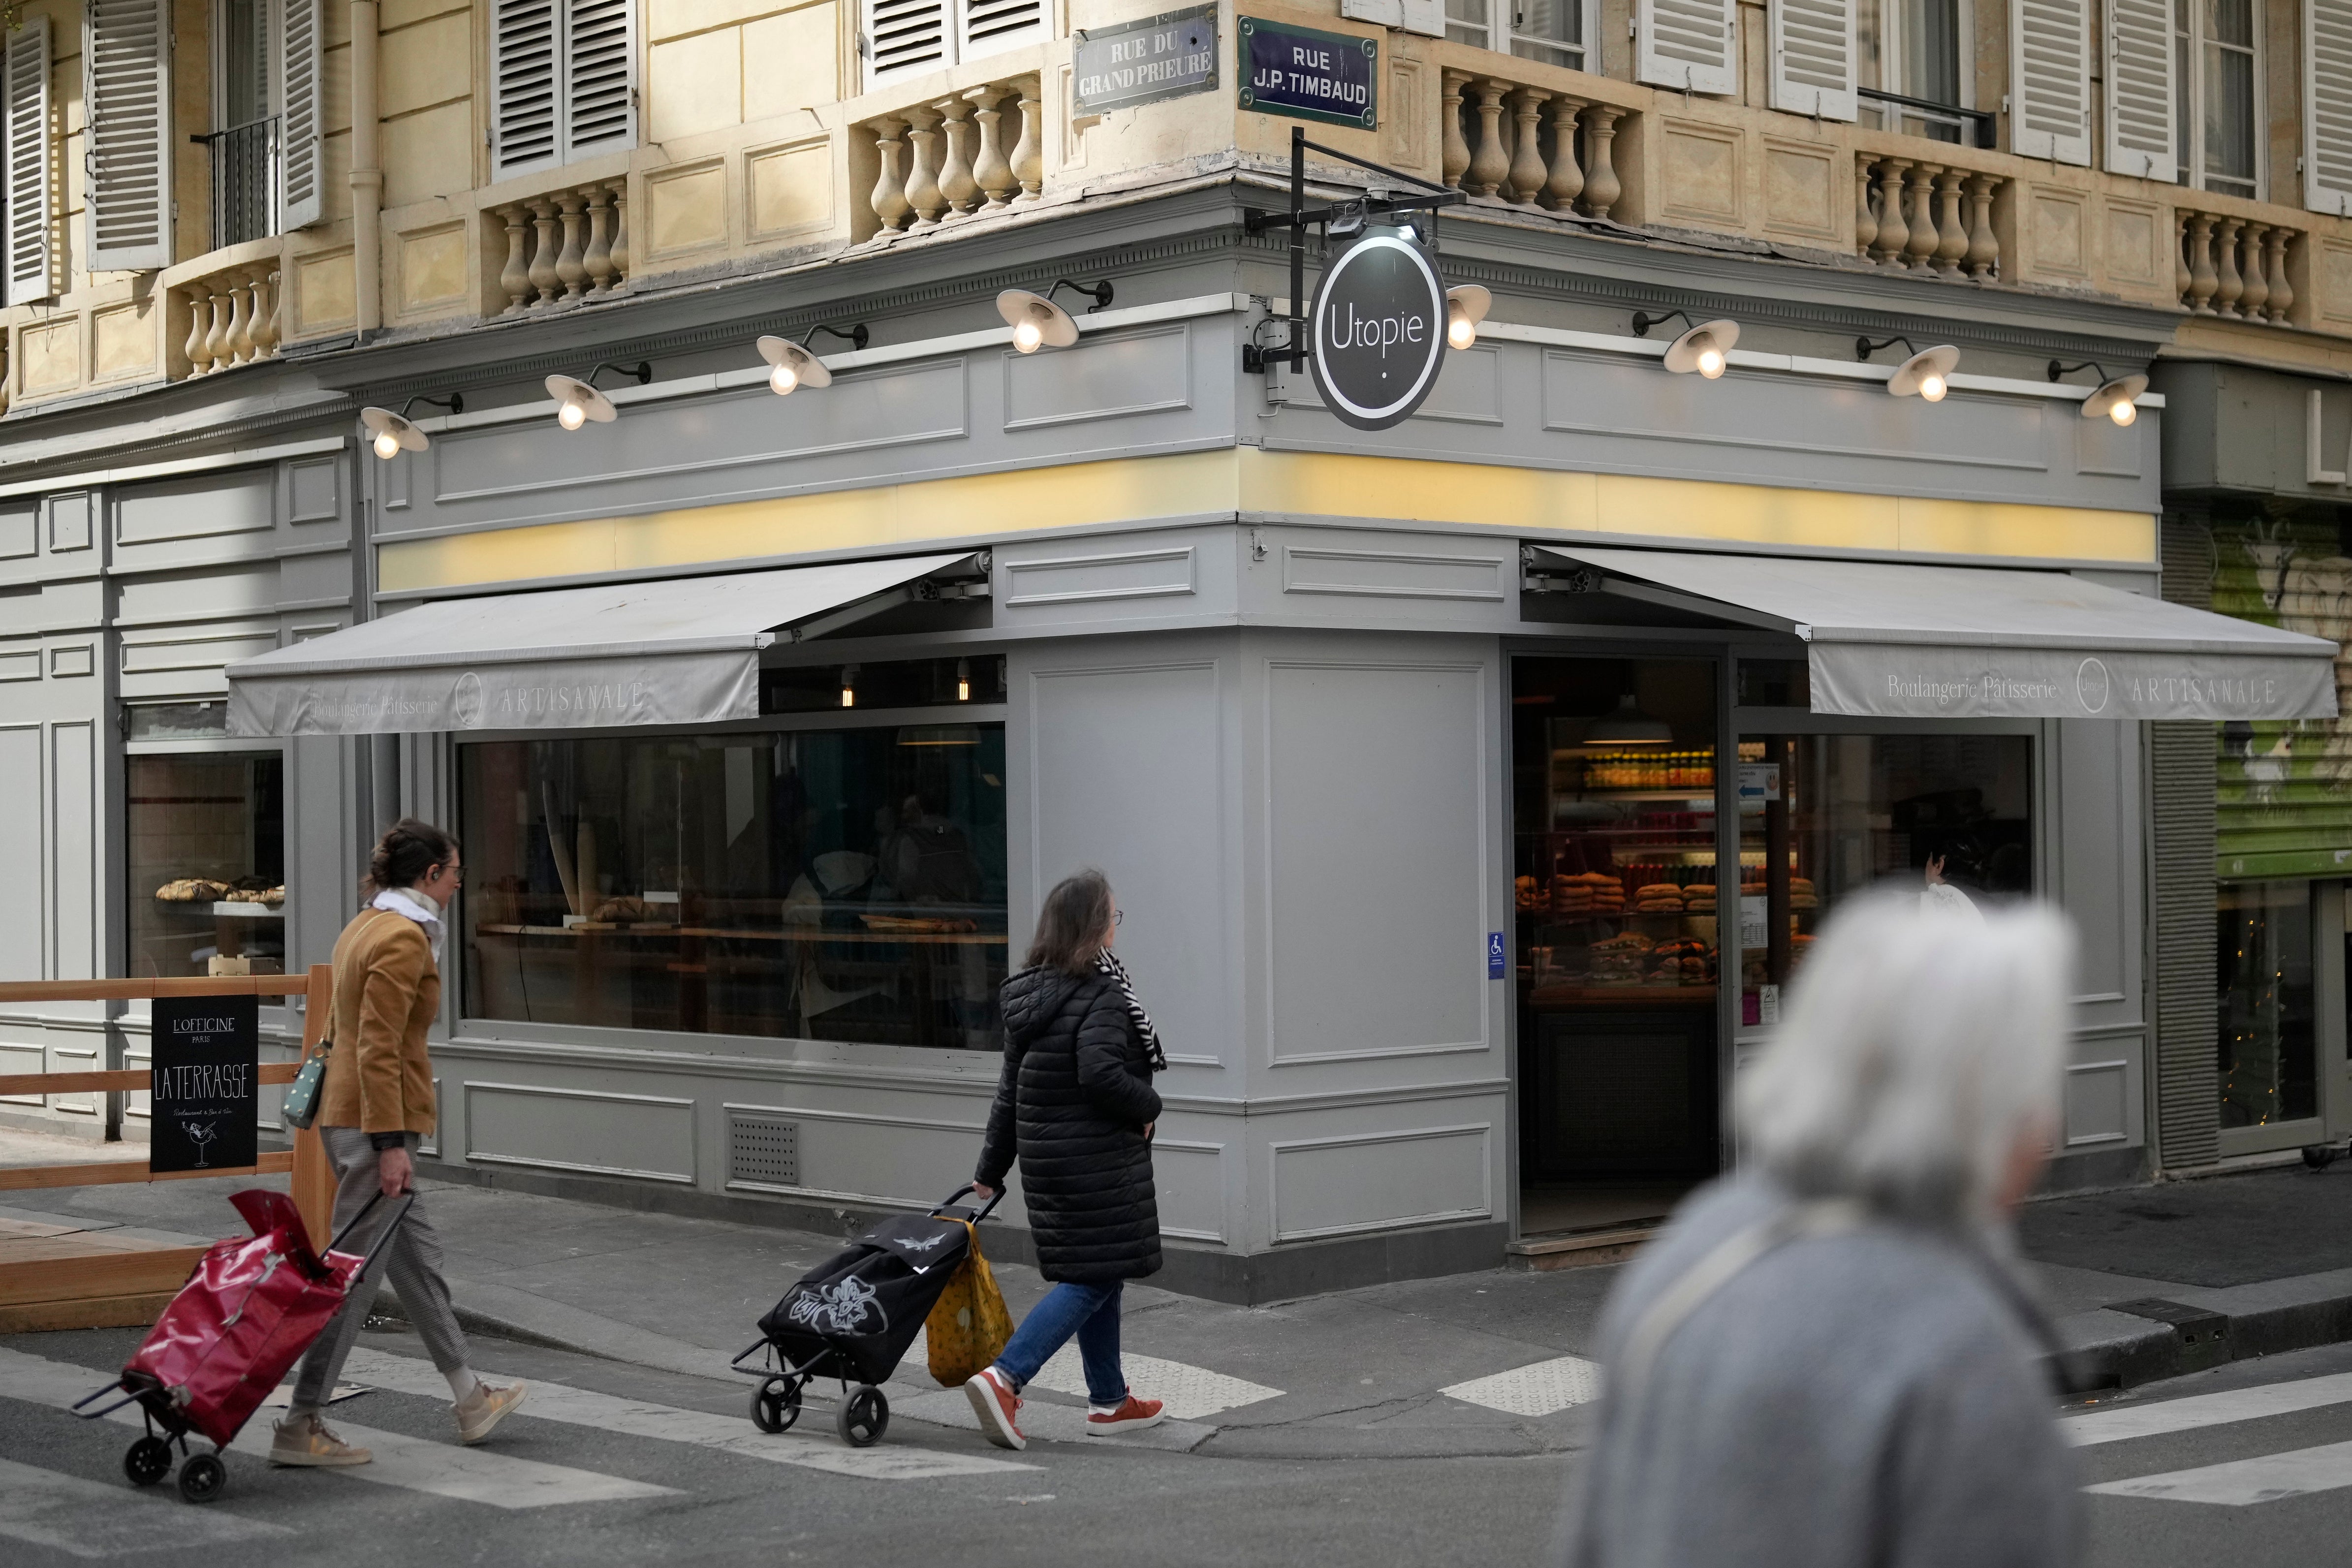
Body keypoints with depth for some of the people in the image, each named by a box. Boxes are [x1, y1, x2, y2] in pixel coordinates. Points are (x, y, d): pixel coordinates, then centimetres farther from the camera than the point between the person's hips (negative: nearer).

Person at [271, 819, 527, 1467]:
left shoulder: (366, 927, 13)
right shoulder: (404, 938, -16)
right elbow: (378, 1052, -21)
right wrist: (390, 1145, -23)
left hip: (347, 1113, 11)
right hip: (376, 1118, -11)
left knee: (416, 1253, 17)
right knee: (356, 1273, -5)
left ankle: (470, 1399, 27)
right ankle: (301, 1427, -2)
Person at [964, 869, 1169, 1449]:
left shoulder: (1027, 995, 10)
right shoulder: (1101, 993, -15)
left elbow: (1010, 1089, 14)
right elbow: (1100, 1072, -28)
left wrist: (991, 1168, 17)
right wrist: (1148, 1107, -10)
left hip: (1046, 1155, 9)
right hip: (1098, 1159, -9)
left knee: (1096, 1273, 17)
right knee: (1095, 1276, -4)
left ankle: (1110, 1400, 24)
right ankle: (1004, 1378, -15)